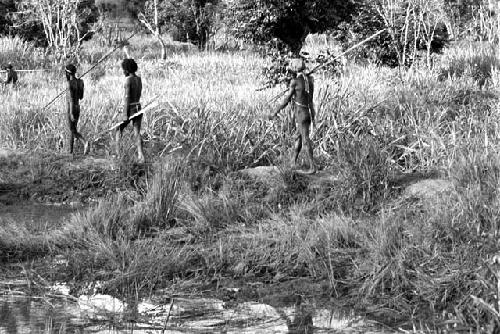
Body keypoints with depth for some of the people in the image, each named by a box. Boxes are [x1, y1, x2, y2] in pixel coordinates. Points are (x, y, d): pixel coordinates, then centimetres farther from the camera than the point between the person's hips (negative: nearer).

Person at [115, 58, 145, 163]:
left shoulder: (128, 79, -17)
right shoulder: (139, 79, 8)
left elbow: (127, 97, -20)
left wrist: (125, 114, -21)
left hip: (129, 110, -6)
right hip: (138, 108, 6)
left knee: (119, 130, 14)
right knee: (137, 133, 3)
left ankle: (117, 153, 11)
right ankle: (140, 156, -9)